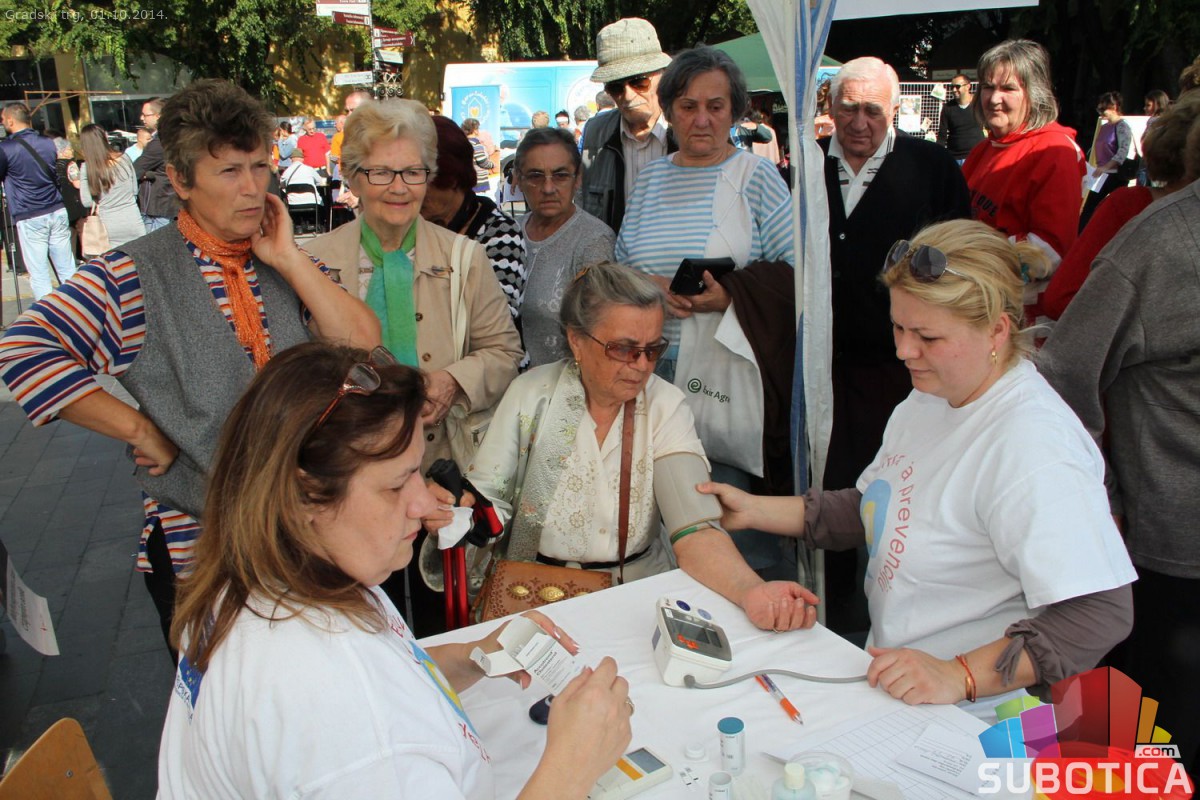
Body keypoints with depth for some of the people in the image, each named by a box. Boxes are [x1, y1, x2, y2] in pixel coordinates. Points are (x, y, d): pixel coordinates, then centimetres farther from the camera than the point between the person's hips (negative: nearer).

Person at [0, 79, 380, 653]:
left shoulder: (290, 264, 3)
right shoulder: (139, 274, -9)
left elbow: (363, 345, -9)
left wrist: (287, 260, -14)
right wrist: (141, 432, -17)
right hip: (194, 547, -3)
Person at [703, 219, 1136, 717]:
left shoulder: (1033, 446, -23)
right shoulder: (931, 398, 6)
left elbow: (1102, 613, -26)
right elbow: (871, 510, 16)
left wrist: (959, 675, -33)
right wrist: (753, 510, 8)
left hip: (972, 722, -8)